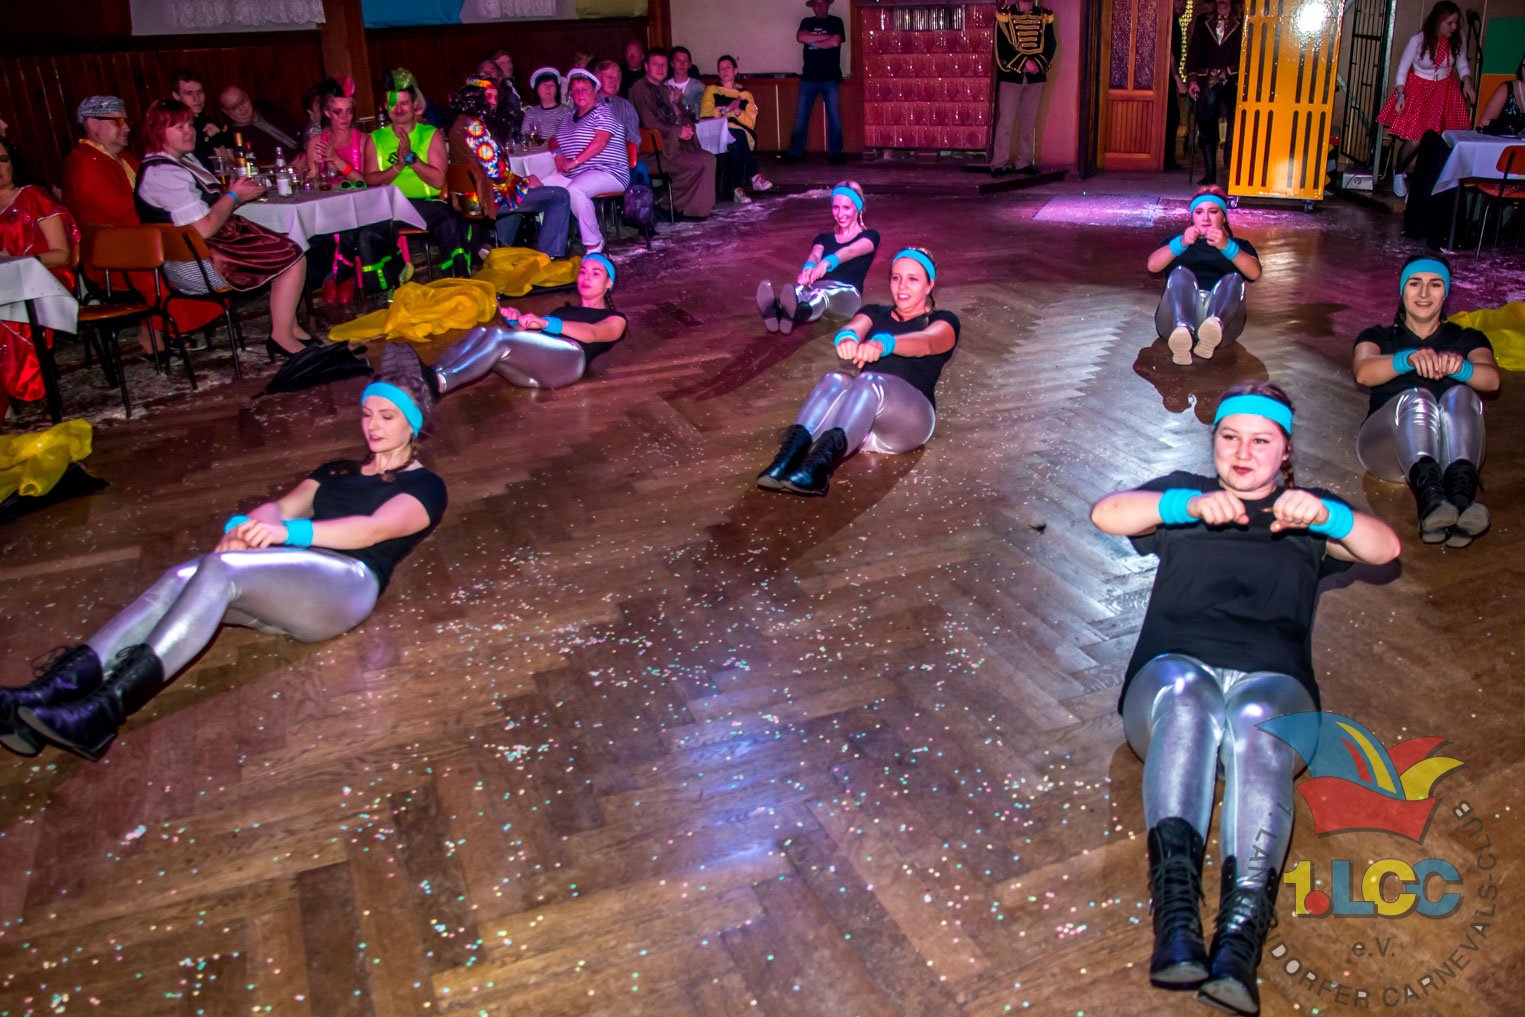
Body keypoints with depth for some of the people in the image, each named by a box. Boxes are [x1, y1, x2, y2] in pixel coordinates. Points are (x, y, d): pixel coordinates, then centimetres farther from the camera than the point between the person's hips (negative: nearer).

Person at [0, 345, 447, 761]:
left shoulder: (424, 486, 13)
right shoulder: (338, 470, 33)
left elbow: (374, 529, -9)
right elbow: (279, 507, 15)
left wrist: (290, 532, -25)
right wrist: (245, 526, -11)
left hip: (349, 581, -6)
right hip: (286, 588, 6)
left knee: (221, 568, -31)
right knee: (181, 578, -23)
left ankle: (104, 712, -40)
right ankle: (54, 692, -38)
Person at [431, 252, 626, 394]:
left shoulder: (615, 319, 23)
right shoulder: (563, 310, 41)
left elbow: (591, 334, -3)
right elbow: (531, 333, 25)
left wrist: (545, 322, -21)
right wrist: (517, 321, 1)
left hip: (568, 358, -5)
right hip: (532, 363, 5)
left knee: (498, 337, -32)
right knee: (480, 333, -26)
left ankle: (437, 384, -51)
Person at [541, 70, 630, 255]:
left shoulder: (603, 112, -2)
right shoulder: (570, 117, 22)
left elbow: (599, 143, -16)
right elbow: (554, 140, 27)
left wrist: (574, 161, -18)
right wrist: (558, 153, 3)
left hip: (607, 172, -8)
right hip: (574, 175, 8)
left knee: (574, 190, -37)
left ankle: (594, 243, -25)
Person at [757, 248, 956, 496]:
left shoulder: (943, 321, 15)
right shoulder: (875, 312, 25)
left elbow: (925, 342, -12)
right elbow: (854, 328, -1)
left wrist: (882, 343, -35)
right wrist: (847, 338, -28)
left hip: (908, 418, -3)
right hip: (858, 419, 3)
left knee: (870, 383, -36)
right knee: (834, 381, -31)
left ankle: (822, 460, -61)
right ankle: (790, 455, -55)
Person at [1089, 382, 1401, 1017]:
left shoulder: (1307, 514, 29)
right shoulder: (1184, 493, 28)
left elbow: (1384, 548, 8)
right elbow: (1106, 513, 6)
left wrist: (1323, 513, -13)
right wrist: (1189, 506, -12)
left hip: (1272, 682, 0)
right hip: (1174, 671, 0)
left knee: (1256, 719, -36)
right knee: (1184, 694, -37)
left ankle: (1240, 940, -50)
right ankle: (1175, 922, -50)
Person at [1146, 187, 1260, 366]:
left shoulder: (1238, 245, 30)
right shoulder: (1177, 241, 31)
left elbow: (1255, 273, 5)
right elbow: (1153, 266, 8)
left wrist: (1226, 246, -11)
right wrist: (1181, 243, -10)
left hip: (1222, 314, 1)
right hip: (1176, 318, 0)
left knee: (1233, 280, -29)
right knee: (1180, 274, -29)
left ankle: (1214, 327, -62)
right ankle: (1182, 330, -62)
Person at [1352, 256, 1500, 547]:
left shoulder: (1466, 339, 25)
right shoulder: (1378, 336, 23)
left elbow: (1492, 379, 0)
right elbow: (1363, 373, -4)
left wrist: (1459, 366, -25)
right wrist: (1410, 359, -26)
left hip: (1452, 448, 1)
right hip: (1388, 444, -1)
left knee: (1461, 396, -30)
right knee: (1417, 397, -33)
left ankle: (1462, 501, -57)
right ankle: (1431, 501, -61)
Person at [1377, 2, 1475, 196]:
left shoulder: (1458, 40, -6)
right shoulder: (1419, 40, -17)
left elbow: (1462, 63, 10)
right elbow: (1403, 68, -8)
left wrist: (1467, 82, -7)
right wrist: (1400, 95, -16)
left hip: (1445, 91, 4)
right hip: (1419, 89, -3)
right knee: (1415, 139, -9)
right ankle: (1398, 173, 20)